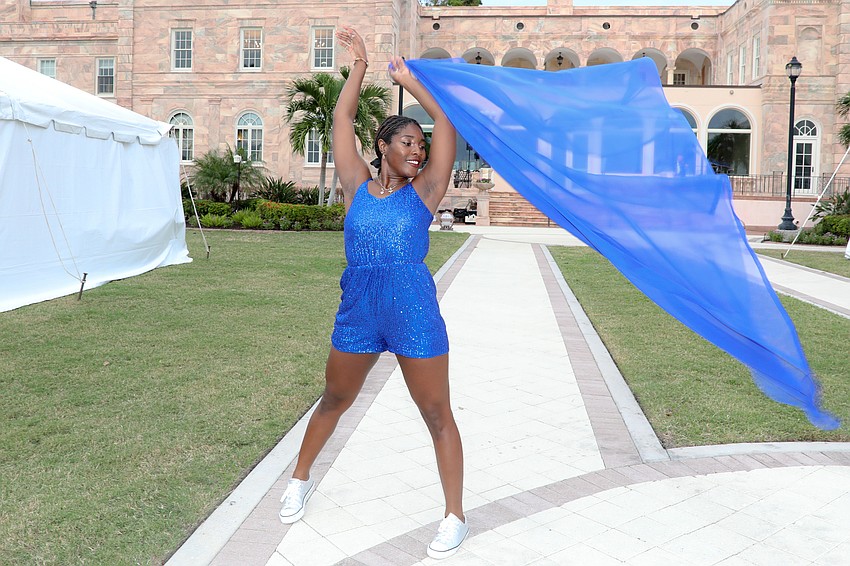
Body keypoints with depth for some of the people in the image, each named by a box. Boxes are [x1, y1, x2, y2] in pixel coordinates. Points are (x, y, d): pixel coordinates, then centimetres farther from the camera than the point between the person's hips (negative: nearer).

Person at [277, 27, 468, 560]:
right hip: (357, 311, 2)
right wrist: (359, 66, 7)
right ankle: (301, 479, 42)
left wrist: (409, 79, 3)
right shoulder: (358, 186, 7)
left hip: (415, 311, -2)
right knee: (334, 401, 19)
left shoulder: (425, 189, 2)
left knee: (437, 414, 3)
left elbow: (447, 122, -2)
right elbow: (342, 121, 6)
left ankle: (455, 517, 16)